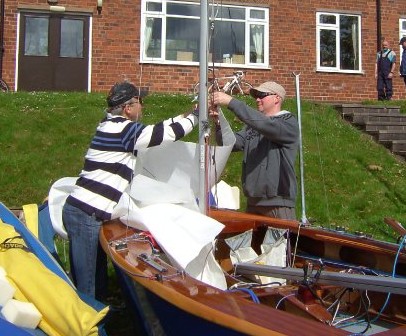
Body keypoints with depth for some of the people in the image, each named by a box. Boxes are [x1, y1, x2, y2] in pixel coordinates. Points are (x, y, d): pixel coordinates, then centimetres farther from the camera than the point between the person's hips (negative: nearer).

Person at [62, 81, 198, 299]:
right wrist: (194, 115, 3)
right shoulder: (121, 129, -12)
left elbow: (155, 130, 26)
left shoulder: (114, 127, 17)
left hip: (84, 210, 10)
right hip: (87, 214, -10)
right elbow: (166, 134, -13)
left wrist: (185, 115, 25)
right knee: (88, 286, -5)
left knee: (97, 280, 15)